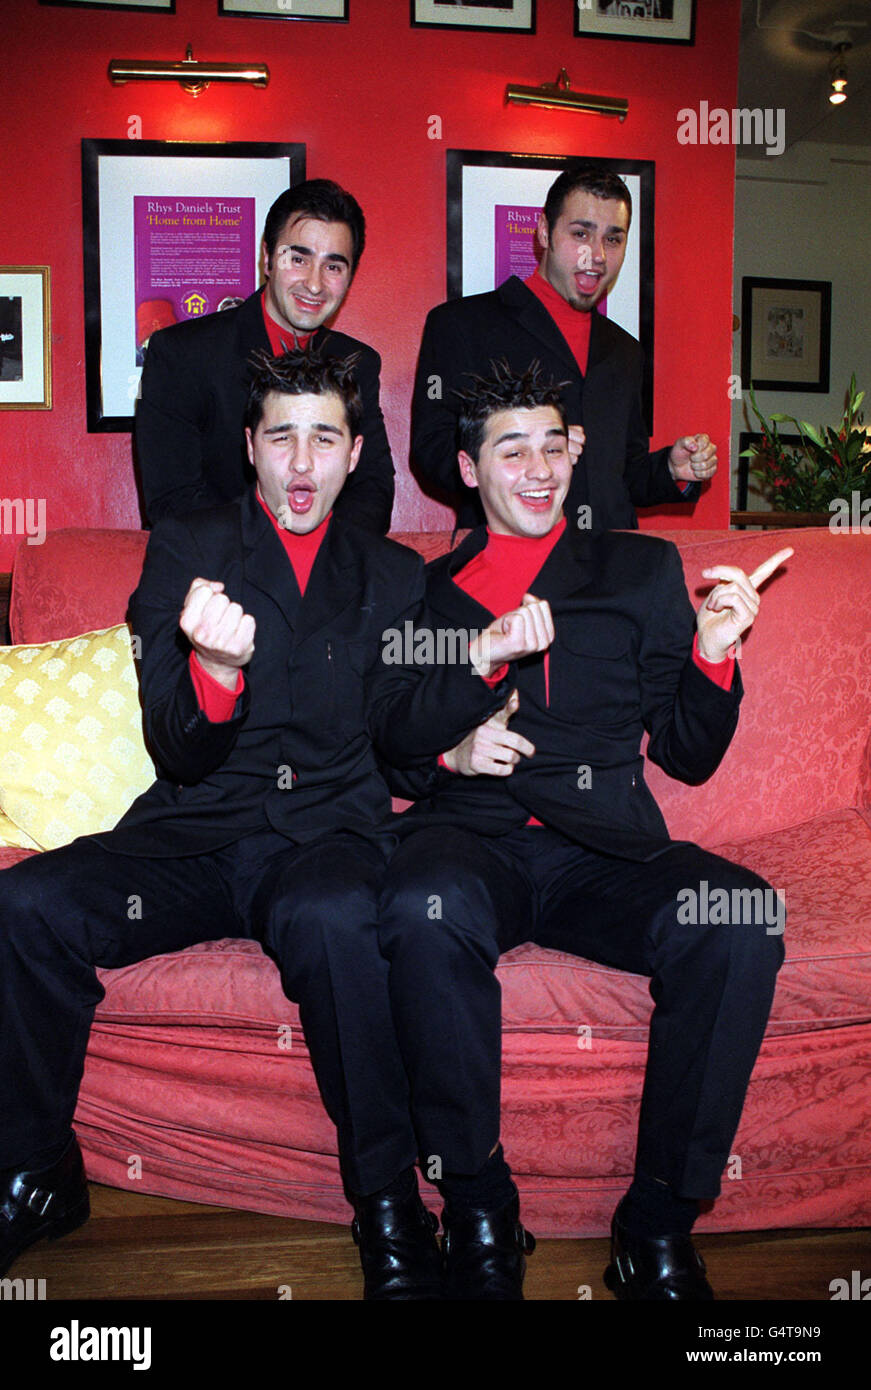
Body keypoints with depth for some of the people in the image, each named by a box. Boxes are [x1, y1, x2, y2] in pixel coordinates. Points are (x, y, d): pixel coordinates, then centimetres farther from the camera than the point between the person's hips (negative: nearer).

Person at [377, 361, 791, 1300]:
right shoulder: (424, 589, 19)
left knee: (741, 921, -30)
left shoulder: (641, 569, 19)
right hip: (471, 837, 0)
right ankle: (478, 1210, -14)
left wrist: (711, 652, -3)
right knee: (428, 911, -36)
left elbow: (687, 756, 15)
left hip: (602, 848, 1)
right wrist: (447, 748, -4)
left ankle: (660, 1221, -12)